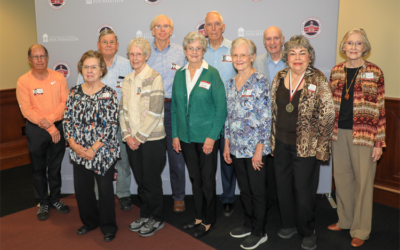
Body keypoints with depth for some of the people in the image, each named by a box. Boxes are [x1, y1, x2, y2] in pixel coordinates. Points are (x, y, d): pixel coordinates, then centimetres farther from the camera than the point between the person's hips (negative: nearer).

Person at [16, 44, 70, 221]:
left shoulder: (58, 77, -1)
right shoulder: (23, 81, -7)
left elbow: (65, 102, -5)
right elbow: (27, 110, -12)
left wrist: (50, 118, -19)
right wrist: (49, 128, -16)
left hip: (58, 127, 2)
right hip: (35, 129, -1)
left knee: (55, 167, 14)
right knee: (39, 168, 10)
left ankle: (55, 199, 30)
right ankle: (43, 203, 25)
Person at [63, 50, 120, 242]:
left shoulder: (109, 94, -7)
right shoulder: (75, 92, 6)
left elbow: (111, 125, -12)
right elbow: (67, 119, 5)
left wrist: (94, 149, -16)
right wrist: (73, 144, -8)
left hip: (103, 152, -4)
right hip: (79, 152, 4)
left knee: (105, 190, 4)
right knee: (81, 188, 13)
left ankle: (108, 227, 23)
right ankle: (89, 221, 35)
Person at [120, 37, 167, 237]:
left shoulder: (154, 78, -10)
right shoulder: (127, 80, 10)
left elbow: (154, 112, -16)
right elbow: (123, 110, 9)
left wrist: (139, 137, -14)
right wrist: (127, 135, -3)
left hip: (151, 139, -5)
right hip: (132, 140, 6)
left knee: (152, 181, 5)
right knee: (140, 180, 14)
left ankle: (157, 219, 22)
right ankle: (145, 215, 31)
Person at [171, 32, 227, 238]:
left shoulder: (212, 74, -7)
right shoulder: (179, 74, 6)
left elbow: (221, 107, -10)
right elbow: (174, 107, 10)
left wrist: (212, 136, -14)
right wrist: (175, 134, 5)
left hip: (207, 136, -4)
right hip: (186, 136, 4)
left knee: (207, 179, 7)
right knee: (194, 178, 15)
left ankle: (208, 220, 23)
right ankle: (199, 216, 31)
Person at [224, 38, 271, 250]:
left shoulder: (261, 81, -11)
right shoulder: (230, 84, 9)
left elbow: (266, 118, -14)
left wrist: (259, 149, -15)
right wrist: (227, 145, 11)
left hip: (255, 147, -6)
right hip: (237, 147, 6)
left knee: (257, 191, 7)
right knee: (244, 190, 17)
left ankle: (259, 232, 23)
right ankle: (248, 224, 35)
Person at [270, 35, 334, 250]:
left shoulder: (318, 80, -9)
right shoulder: (279, 78, 5)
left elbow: (327, 113, -9)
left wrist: (311, 138, -8)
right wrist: (274, 137, 10)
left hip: (306, 146, -4)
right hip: (281, 143, 5)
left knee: (303, 190, 4)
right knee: (283, 186, 15)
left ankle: (307, 232, 25)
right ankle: (289, 224, 35)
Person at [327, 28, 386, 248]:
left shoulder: (374, 72, -4)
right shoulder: (336, 71, 7)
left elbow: (380, 109, -4)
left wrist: (379, 142, -7)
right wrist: (329, 132, 9)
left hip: (363, 135, -4)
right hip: (339, 133, 4)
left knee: (363, 180, 4)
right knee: (341, 178, 12)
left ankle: (360, 230, 19)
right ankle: (345, 220, 31)